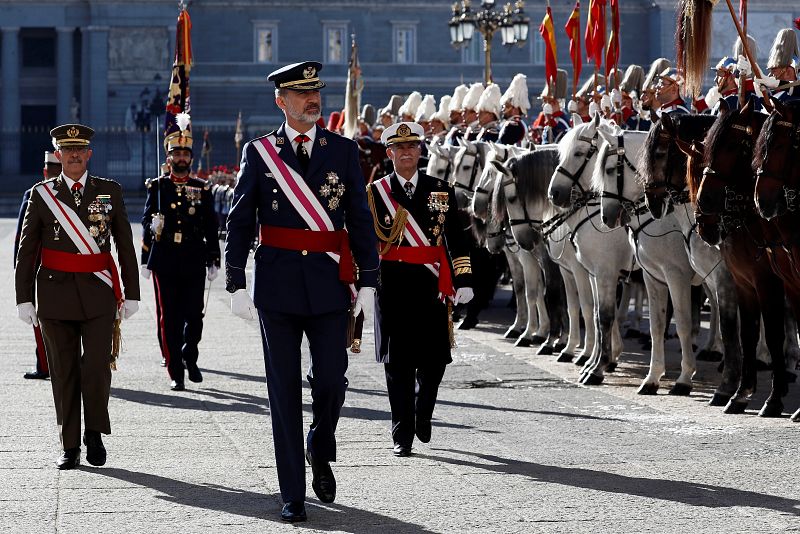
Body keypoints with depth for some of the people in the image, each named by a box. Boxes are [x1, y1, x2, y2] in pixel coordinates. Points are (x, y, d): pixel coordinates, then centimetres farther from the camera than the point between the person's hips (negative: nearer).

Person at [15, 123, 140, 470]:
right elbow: (26, 251, 5)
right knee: (64, 372, 3)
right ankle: (70, 447, 11)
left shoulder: (110, 192, 6)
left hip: (98, 294, 0)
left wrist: (131, 294, 5)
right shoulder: (41, 195, 5)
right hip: (56, 295, 0)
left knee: (97, 367, -9)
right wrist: (24, 298, 0)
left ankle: (95, 433, 12)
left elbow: (125, 246, 9)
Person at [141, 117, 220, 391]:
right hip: (164, 262, 0)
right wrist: (146, 260, 0)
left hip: (194, 262, 1)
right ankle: (176, 373, 4)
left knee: (194, 315, -3)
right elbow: (146, 222, 7)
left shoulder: (202, 188, 8)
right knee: (169, 318, 0)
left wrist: (213, 261, 5)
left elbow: (211, 227, 9)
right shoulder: (157, 187, 6)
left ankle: (189, 357, 24)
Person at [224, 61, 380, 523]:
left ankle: (321, 450, 28)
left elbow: (361, 220, 6)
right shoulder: (259, 153, 3)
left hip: (329, 283, 1)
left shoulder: (343, 151, 6)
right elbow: (240, 222, 3)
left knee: (331, 378, -5)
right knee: (285, 390, 1)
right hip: (277, 285, -1)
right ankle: (293, 496, 7)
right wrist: (237, 284, -4)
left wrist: (369, 281, 0)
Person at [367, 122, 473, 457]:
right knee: (397, 362, -1)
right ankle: (402, 435, 5)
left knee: (434, 359, 1)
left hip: (431, 287, 1)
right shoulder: (376, 192, 5)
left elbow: (456, 239, 8)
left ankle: (422, 414, 28)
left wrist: (463, 280, 1)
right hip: (392, 288, -1)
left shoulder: (440, 190, 8)